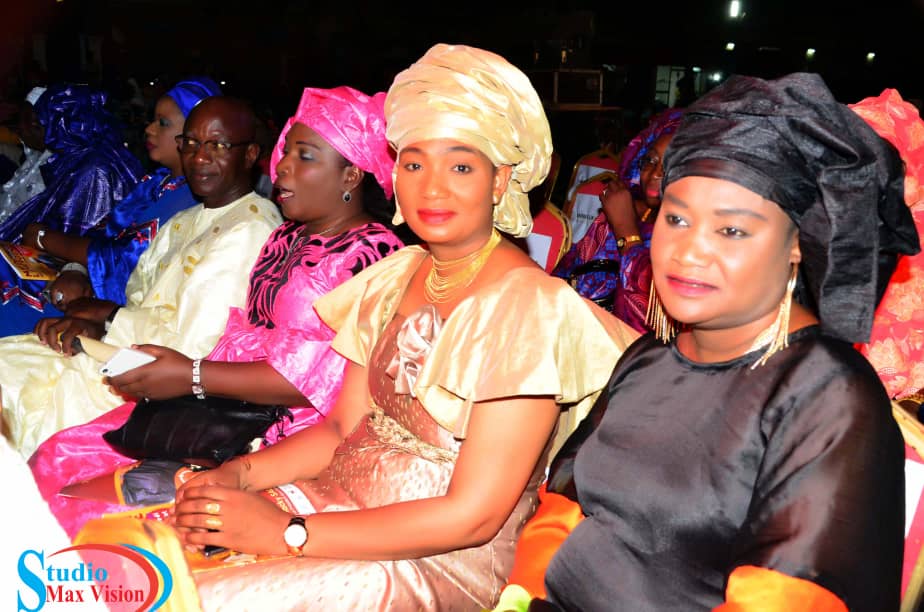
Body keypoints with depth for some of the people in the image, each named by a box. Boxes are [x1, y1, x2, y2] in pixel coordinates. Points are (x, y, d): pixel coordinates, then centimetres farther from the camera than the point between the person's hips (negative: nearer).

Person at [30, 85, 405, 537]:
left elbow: (326, 376, -20)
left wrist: (194, 376, -17)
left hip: (284, 439, -9)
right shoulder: (286, 237, 16)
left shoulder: (372, 254, -13)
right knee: (58, 458, -3)